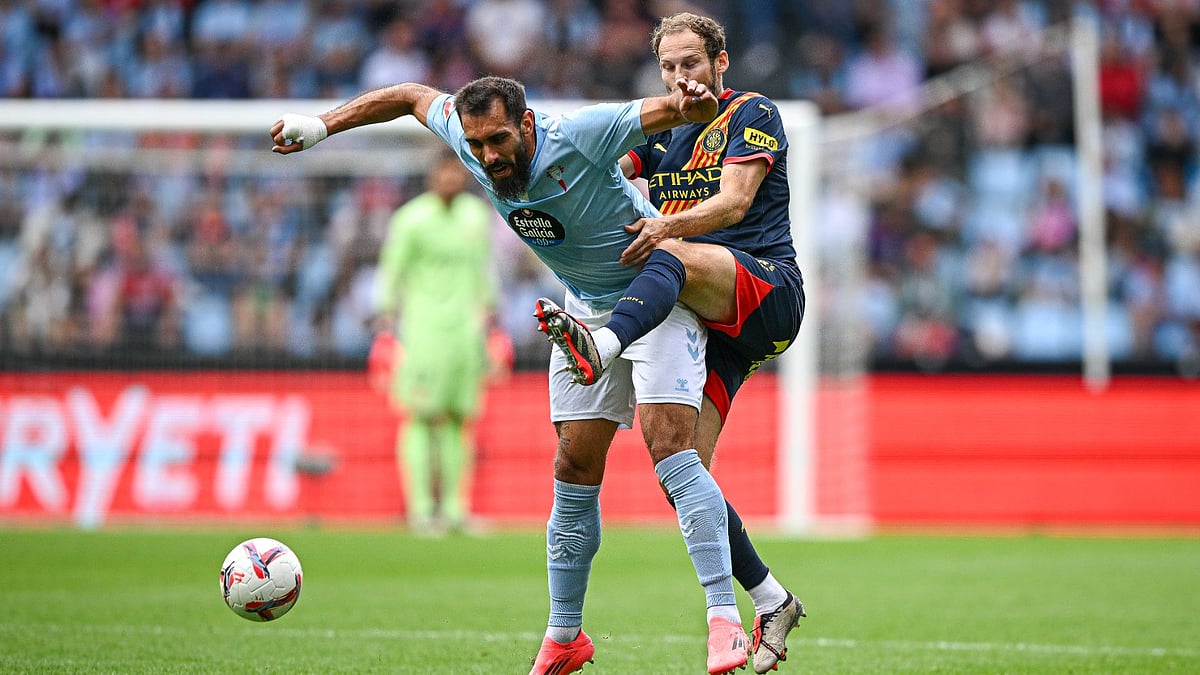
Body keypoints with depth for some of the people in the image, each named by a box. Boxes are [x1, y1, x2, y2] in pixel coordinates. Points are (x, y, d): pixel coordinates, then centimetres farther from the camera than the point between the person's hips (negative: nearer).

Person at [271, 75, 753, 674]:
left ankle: (725, 621, -26)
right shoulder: (468, 142, -12)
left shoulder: (580, 137, -29)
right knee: (575, 470, 5)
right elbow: (414, 95, 6)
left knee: (669, 446, -22)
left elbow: (664, 110, -34)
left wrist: (690, 103, -57)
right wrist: (321, 125, 5)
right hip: (587, 308, 6)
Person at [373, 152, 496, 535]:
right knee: (421, 418, -7)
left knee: (457, 420, 3)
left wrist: (486, 314, 20)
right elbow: (391, 273, -4)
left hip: (466, 328, 5)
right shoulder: (412, 219, -6)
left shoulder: (477, 214, 12)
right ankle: (420, 507, -6)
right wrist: (387, 324, -7)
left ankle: (452, 507, 6)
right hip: (423, 327, -5)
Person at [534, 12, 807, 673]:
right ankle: (772, 603, 3)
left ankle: (597, 348, -65)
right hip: (707, 319, 6)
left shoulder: (752, 113, 3)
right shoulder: (661, 132, 23)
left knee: (672, 256, -36)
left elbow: (734, 202, -12)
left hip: (767, 290, -6)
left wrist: (668, 227, -29)